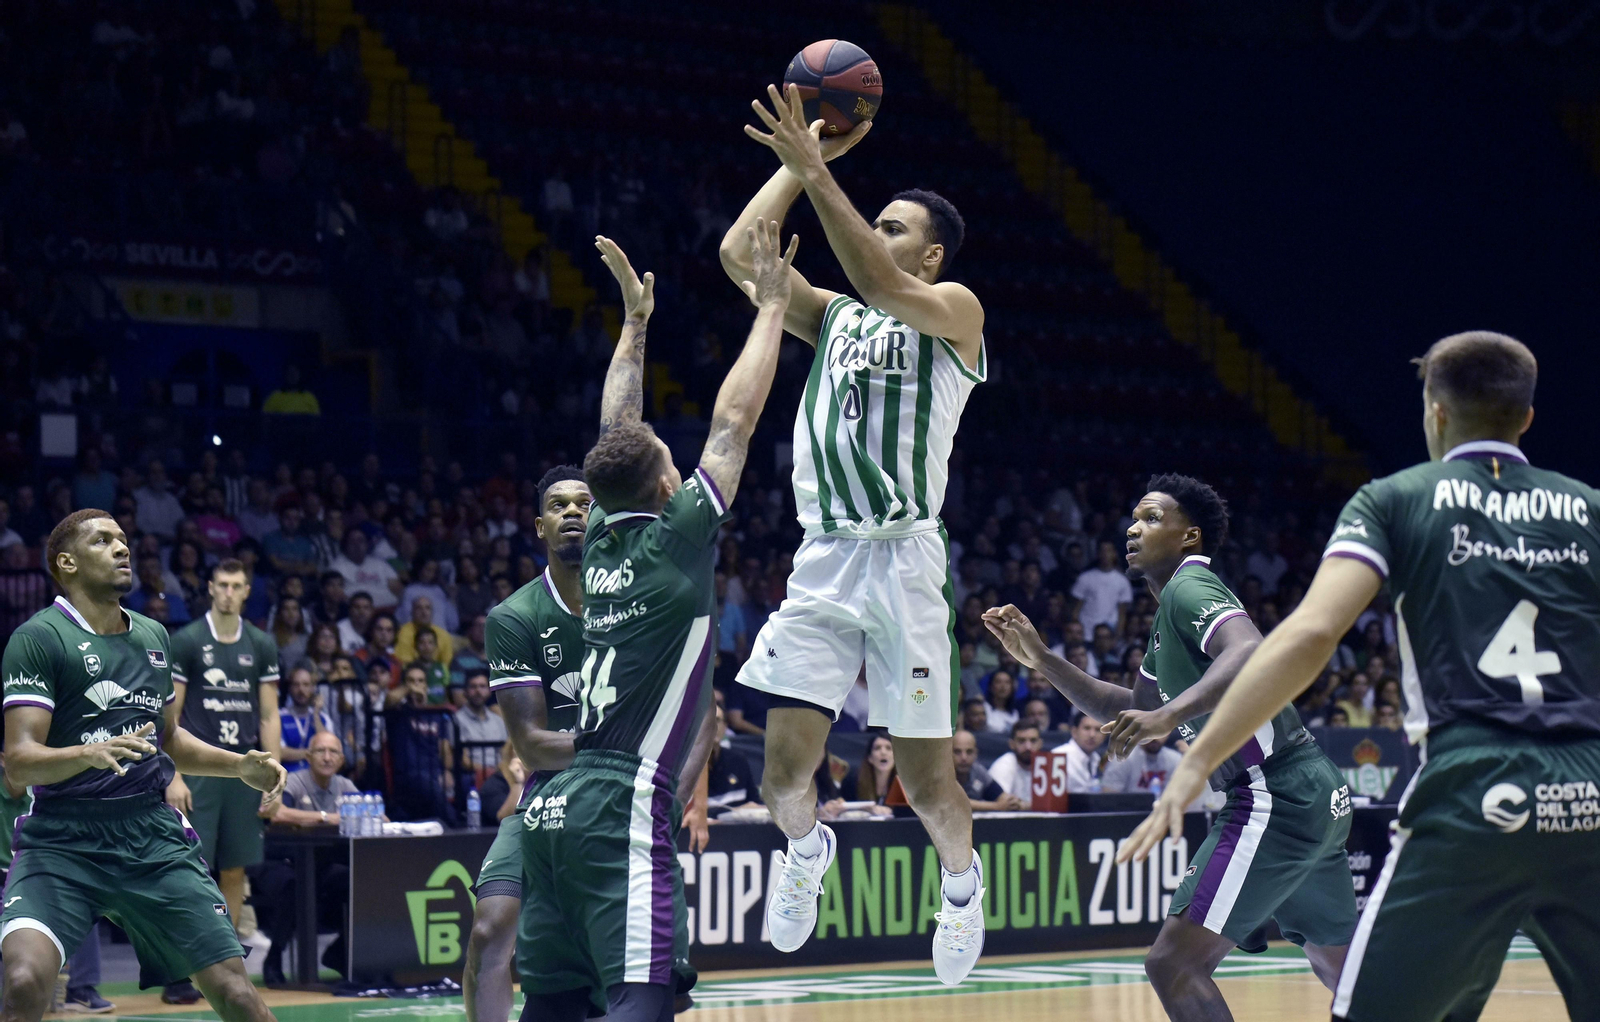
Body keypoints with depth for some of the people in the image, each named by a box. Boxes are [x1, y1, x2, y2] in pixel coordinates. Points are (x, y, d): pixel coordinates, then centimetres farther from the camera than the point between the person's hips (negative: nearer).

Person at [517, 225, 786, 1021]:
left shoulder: (601, 539, 13)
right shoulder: (676, 540, -5)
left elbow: (617, 435, 27)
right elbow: (734, 419, -1)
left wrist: (636, 321, 35)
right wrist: (771, 306, 7)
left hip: (558, 804, 8)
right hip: (624, 809, -8)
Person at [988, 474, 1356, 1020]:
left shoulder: (1188, 586, -10)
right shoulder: (1169, 615, 21)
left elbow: (1254, 657, -29)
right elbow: (1131, 712, 29)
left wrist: (1170, 716, -39)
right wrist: (1041, 658, 20)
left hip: (1274, 796, -11)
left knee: (1174, 961, -14)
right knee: (1337, 965, 24)